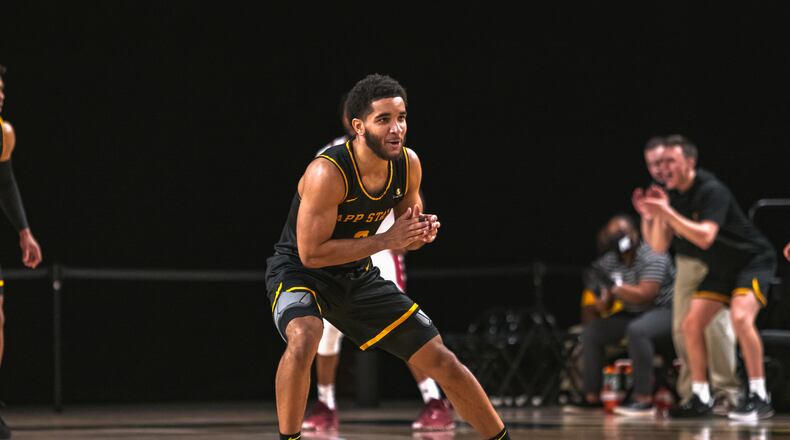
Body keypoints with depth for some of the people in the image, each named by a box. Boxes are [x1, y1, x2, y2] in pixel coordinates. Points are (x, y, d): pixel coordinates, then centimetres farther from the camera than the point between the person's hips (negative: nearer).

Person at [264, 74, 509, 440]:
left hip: (357, 276, 6)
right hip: (298, 270, -6)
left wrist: (422, 233, -18)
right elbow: (311, 253, -29)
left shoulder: (408, 165, -9)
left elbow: (407, 236, 7)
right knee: (304, 338, -39)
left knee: (441, 360, 5)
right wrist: (386, 241, -31)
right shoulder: (327, 173, -30)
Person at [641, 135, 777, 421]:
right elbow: (660, 246, -2)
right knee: (691, 324, 1)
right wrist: (657, 216, -19)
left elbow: (705, 237, -37)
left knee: (740, 317, -29)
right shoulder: (673, 195, -2)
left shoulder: (711, 191, -25)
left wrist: (667, 213, -39)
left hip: (753, 260, -9)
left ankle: (759, 397, -22)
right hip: (721, 268, 9)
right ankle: (701, 399, 11)